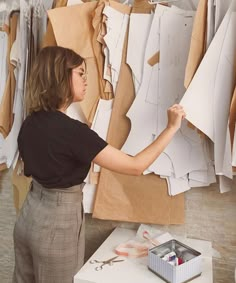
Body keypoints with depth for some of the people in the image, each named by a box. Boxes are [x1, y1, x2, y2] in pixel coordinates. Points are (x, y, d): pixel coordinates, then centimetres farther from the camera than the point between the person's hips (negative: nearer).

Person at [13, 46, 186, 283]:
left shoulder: (30, 123, -1)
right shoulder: (71, 130, -26)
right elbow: (135, 166, -24)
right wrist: (172, 127, -16)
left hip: (29, 216, 8)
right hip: (58, 224, -8)